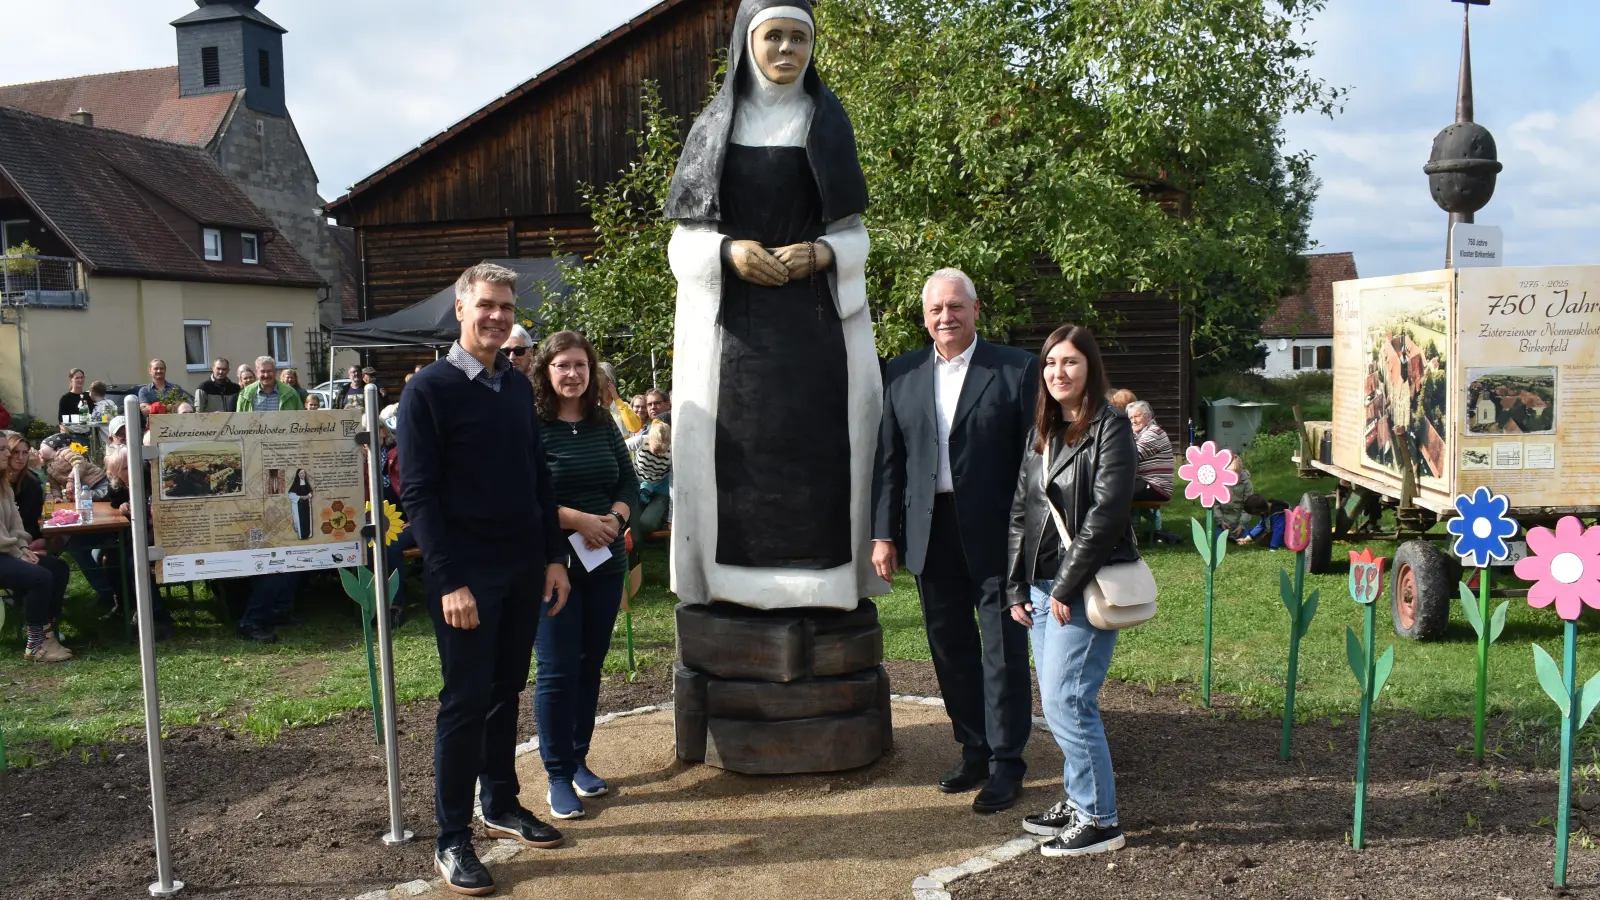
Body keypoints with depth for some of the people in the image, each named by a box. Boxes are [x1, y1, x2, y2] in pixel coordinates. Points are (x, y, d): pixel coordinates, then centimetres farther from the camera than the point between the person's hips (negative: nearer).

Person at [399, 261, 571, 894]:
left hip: (524, 570, 6)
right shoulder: (429, 389, -8)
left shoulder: (518, 387, 10)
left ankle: (502, 805, 29)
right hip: (466, 574, -6)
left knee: (507, 691, 15)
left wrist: (555, 557, 8)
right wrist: (449, 580, -18)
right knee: (466, 700, 0)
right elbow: (418, 492, -12)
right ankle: (452, 840, 11)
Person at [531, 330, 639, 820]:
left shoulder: (603, 424, 9)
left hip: (606, 562, 5)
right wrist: (578, 520, -19)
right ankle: (558, 776, 10)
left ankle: (579, 760, 26)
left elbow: (629, 483, 11)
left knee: (590, 664, 12)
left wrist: (615, 518, -8)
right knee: (558, 669, -2)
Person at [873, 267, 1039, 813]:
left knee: (1003, 651, 3)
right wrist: (884, 533, 3)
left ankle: (1005, 762, 15)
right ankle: (974, 750, 28)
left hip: (996, 534, -4)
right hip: (932, 534, 4)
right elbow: (889, 460, 8)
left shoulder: (1017, 369, -3)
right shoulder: (903, 374, 8)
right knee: (951, 650, 13)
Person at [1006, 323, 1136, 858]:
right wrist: (1016, 588, 8)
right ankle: (1078, 800, 26)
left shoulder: (1110, 428, -8)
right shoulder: (1039, 433, 14)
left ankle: (1099, 820, 4)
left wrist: (1067, 585, -15)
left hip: (1086, 587, -7)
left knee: (1066, 702, -8)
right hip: (1042, 586, 7)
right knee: (1059, 703, 12)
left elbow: (1107, 513, -16)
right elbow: (1020, 512, 14)